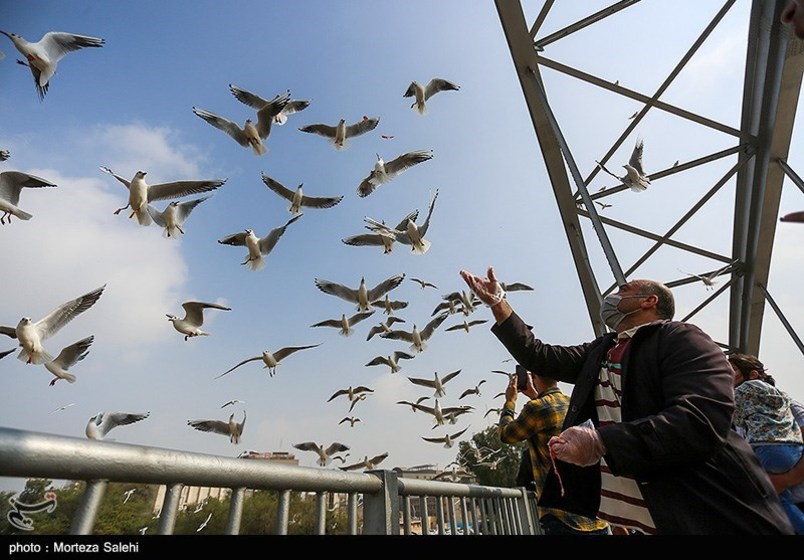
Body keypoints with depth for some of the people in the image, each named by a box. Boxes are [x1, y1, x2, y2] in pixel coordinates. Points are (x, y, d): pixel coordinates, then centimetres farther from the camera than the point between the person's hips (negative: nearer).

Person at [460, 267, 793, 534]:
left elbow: (701, 419, -25)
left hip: (707, 515, -6)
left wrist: (600, 442, -31)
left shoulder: (680, 338, -10)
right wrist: (497, 302, 7)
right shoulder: (600, 351, 12)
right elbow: (538, 356, 9)